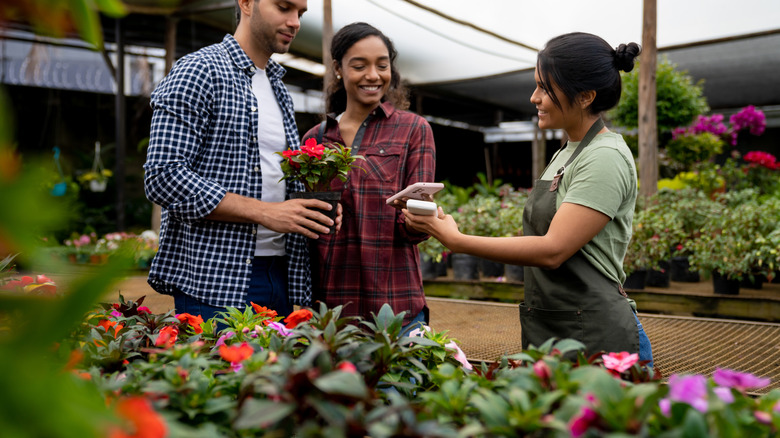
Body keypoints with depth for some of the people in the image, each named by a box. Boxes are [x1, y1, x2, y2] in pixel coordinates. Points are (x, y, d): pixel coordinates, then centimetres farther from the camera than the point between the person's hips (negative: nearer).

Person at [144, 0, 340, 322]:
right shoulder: (199, 71, -6)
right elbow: (163, 177, -16)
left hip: (280, 278, 7)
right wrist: (264, 212, -19)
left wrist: (315, 208, 2)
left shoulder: (279, 89, 19)